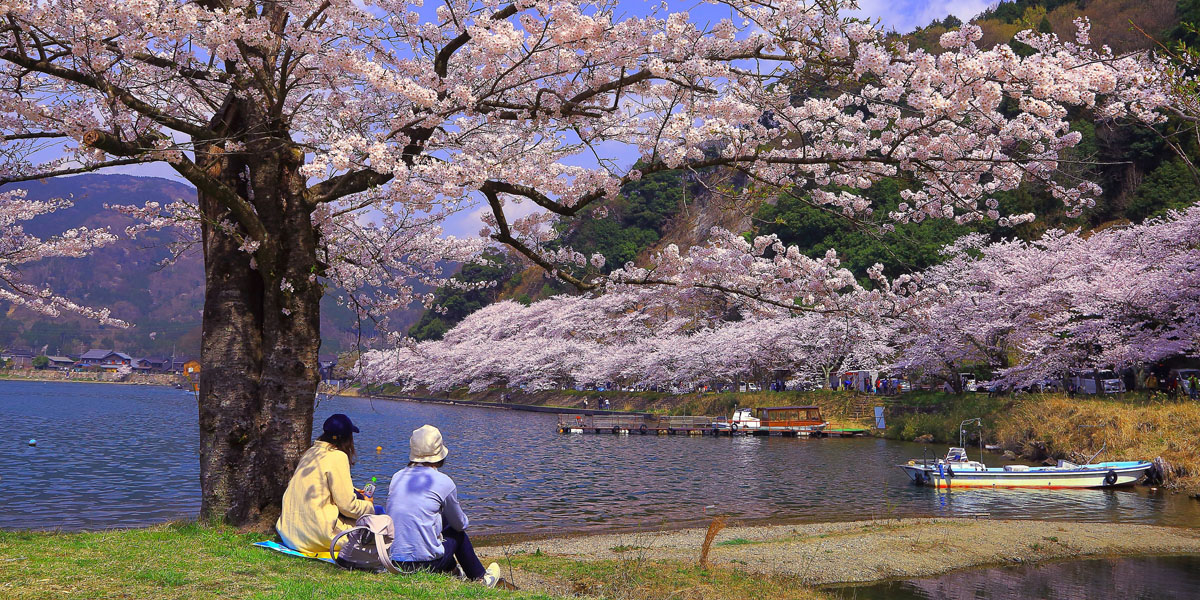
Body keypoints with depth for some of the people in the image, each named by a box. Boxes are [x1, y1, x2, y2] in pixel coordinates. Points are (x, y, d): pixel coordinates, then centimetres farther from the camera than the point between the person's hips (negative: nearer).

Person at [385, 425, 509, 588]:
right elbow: (461, 524, 5)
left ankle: (453, 569, 51)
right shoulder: (444, 483, -8)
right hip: (426, 563, -5)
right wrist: (463, 520, 31)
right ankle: (481, 579, 40)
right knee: (457, 533, 23)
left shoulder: (397, 477, 5)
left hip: (391, 560, 5)